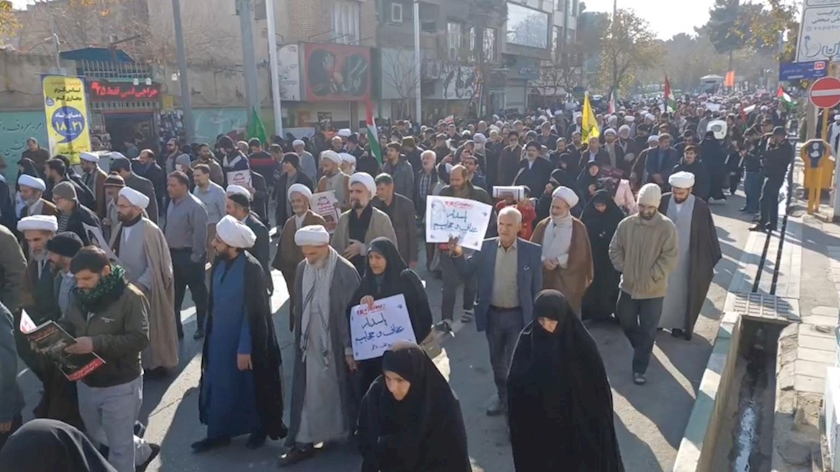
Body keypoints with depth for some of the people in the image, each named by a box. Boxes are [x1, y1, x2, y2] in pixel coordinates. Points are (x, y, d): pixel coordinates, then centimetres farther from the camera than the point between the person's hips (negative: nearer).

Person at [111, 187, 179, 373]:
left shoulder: (150, 230, -18)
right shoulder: (119, 228, 3)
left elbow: (156, 264, -18)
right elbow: (115, 258, 9)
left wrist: (140, 285, -22)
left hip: (147, 291, -6)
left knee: (149, 328, 8)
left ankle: (154, 363, 25)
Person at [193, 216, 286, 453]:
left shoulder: (251, 269, -23)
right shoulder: (219, 263, -3)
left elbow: (252, 312, -20)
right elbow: (214, 302, 6)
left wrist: (245, 348, -19)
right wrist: (209, 334, 10)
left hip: (246, 339, -6)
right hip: (220, 337, 6)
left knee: (250, 386, 12)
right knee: (218, 386, 13)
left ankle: (260, 429, 34)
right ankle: (218, 432, 30)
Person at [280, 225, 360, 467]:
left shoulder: (346, 271, -15)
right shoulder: (302, 268, 0)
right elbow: (300, 306, 10)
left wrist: (351, 348, -11)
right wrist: (299, 338, 11)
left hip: (337, 344, -4)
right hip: (310, 343, 4)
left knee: (340, 390, 10)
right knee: (308, 393, 9)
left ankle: (348, 435, 30)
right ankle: (303, 442, 20)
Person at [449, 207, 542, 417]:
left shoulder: (531, 250, -10)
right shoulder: (486, 247, -5)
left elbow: (537, 286, -4)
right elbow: (467, 270, 0)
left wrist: (536, 317, -1)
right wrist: (457, 254, -20)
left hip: (518, 315, -3)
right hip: (492, 314, 3)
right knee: (497, 360, 19)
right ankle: (502, 397, 38)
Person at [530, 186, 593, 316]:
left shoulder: (578, 227, -2)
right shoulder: (543, 225, 8)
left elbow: (581, 254, -7)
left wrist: (559, 261, -14)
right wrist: (543, 260, -14)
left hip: (568, 282, -3)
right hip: (544, 279, 3)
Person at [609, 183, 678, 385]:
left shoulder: (667, 227, -12)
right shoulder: (626, 224, -3)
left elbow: (670, 258, -14)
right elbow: (615, 250, 5)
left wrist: (651, 276, -18)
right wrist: (624, 269, -4)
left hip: (653, 290, -3)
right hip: (628, 286, 4)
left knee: (647, 330, 5)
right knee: (626, 322, 18)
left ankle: (639, 368, 19)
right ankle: (643, 349, 46)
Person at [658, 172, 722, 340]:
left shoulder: (700, 207, -13)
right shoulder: (663, 201, -9)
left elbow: (708, 233, -5)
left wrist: (712, 259, -2)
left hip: (686, 258, -2)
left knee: (681, 291, 10)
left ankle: (679, 324, 24)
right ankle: (657, 320, 28)